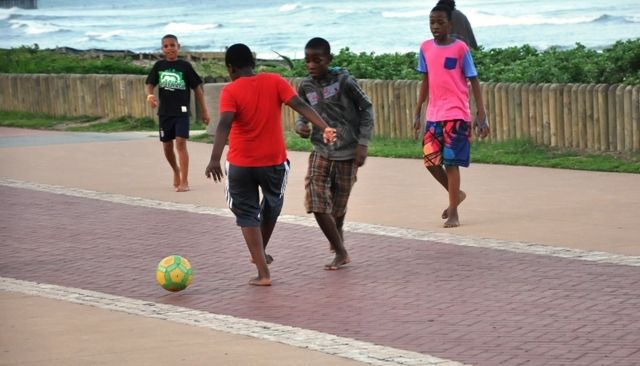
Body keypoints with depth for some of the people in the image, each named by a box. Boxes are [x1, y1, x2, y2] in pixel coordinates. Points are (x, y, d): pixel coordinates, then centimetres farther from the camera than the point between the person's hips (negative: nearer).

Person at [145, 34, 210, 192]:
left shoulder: (185, 66, -4)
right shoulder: (159, 66, 4)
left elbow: (198, 88, 0)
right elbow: (150, 84, 1)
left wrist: (204, 111, 1)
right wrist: (150, 95, -24)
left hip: (182, 111, -4)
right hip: (165, 112, 4)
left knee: (180, 143, -14)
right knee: (167, 145, 12)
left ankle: (184, 181, -12)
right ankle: (176, 170, 40)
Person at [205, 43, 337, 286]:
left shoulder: (231, 91, -9)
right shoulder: (275, 82, -1)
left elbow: (225, 124, -23)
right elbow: (300, 105, -12)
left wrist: (215, 159, -33)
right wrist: (324, 128, -18)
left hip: (241, 164, -3)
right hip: (274, 161, 3)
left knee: (247, 215, 9)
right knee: (271, 206, 27)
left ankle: (263, 273, -1)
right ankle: (260, 254, 45)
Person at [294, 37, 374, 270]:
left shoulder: (343, 81, -11)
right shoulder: (306, 87, 1)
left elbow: (367, 108, -5)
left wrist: (363, 143, -10)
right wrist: (300, 126, -9)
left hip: (347, 153, -3)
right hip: (321, 152, 3)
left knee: (339, 204, 7)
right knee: (316, 203, -10)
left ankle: (337, 237, 38)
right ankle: (341, 253, 5)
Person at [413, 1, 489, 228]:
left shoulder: (460, 48, -7)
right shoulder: (425, 48, 7)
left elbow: (474, 82, -5)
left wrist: (481, 115, -11)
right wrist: (418, 113, 13)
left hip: (456, 115, -5)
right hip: (433, 115, 5)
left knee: (451, 163, -5)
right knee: (430, 161, 4)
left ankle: (454, 214, 4)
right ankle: (456, 194, 29)